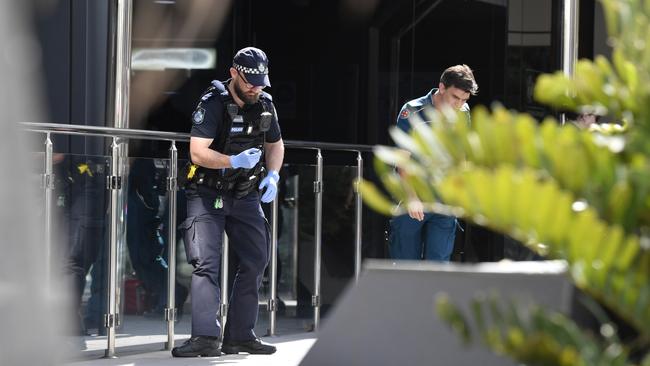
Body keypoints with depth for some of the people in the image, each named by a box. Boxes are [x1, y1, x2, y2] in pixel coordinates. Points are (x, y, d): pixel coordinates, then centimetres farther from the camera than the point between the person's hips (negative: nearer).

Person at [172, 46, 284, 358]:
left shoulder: (265, 105, 1)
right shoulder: (213, 103, -18)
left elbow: (275, 145, 16)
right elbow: (198, 153, -25)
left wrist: (273, 175, -2)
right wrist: (235, 162, -37)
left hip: (245, 195, 6)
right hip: (208, 194, -6)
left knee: (255, 261, 6)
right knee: (206, 263, -16)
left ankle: (240, 335, 15)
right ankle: (205, 337, -22)